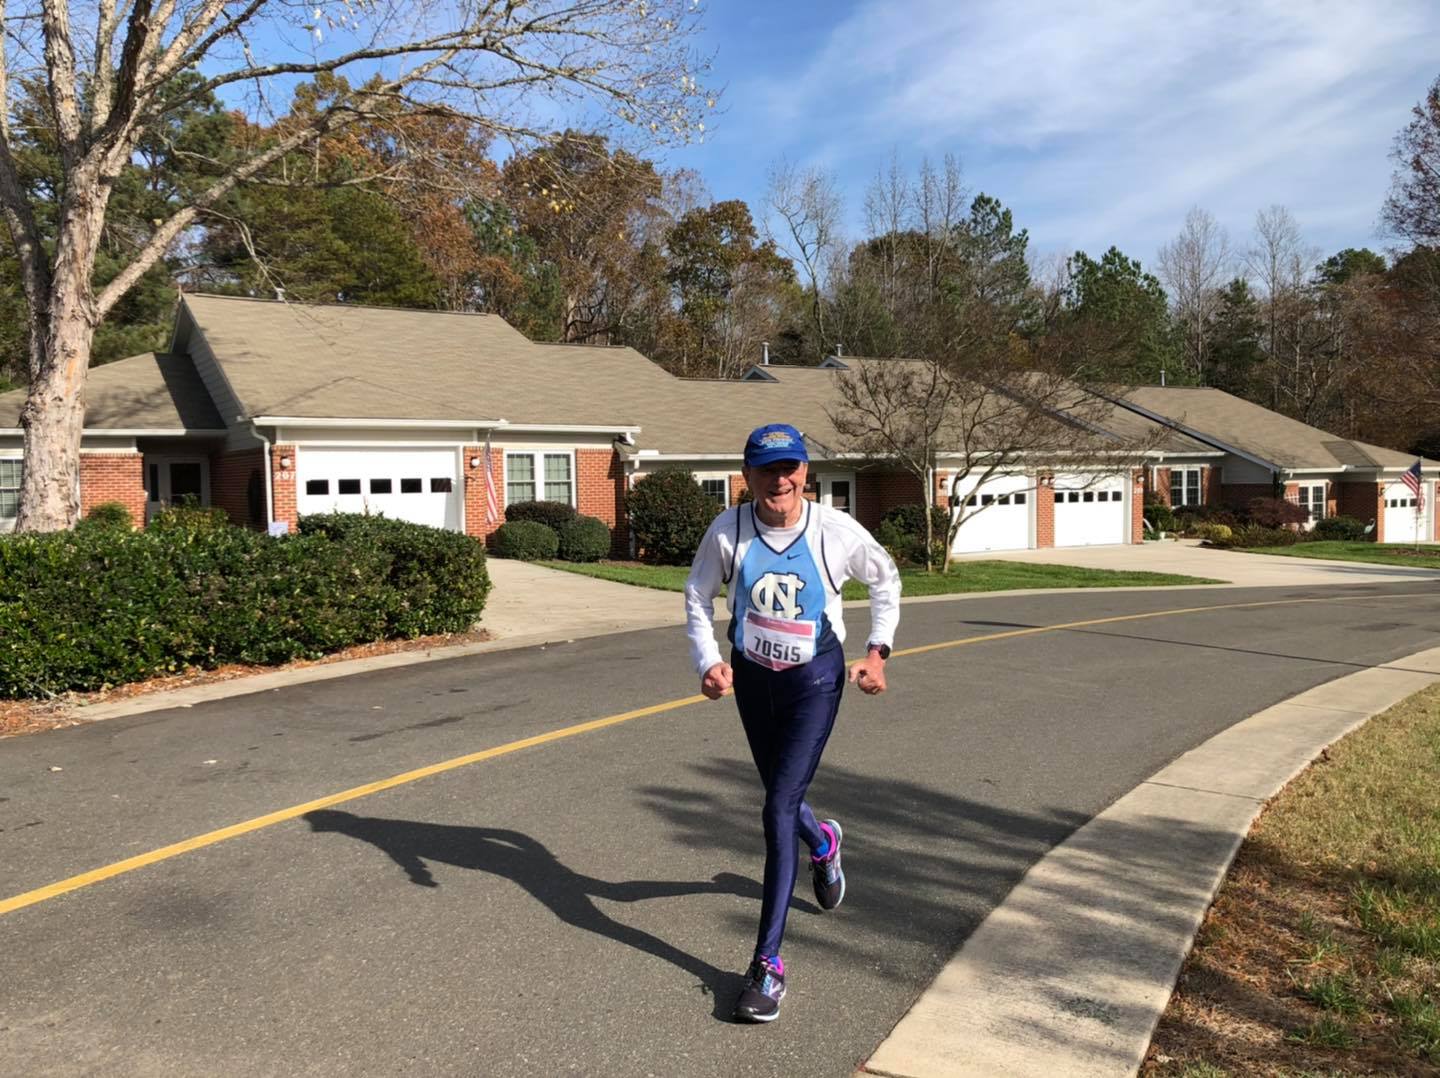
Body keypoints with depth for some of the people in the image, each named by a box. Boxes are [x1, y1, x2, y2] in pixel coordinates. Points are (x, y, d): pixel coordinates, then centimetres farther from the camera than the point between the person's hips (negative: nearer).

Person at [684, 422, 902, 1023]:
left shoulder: (836, 531, -17)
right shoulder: (728, 530, -14)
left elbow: (885, 579, 3)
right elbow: (698, 596, 0)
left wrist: (877, 650, -3)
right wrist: (708, 662, -13)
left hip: (815, 680, -3)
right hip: (751, 677, 3)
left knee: (779, 808, -12)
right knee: (782, 796, 21)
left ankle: (768, 962, -4)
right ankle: (823, 844, 59)